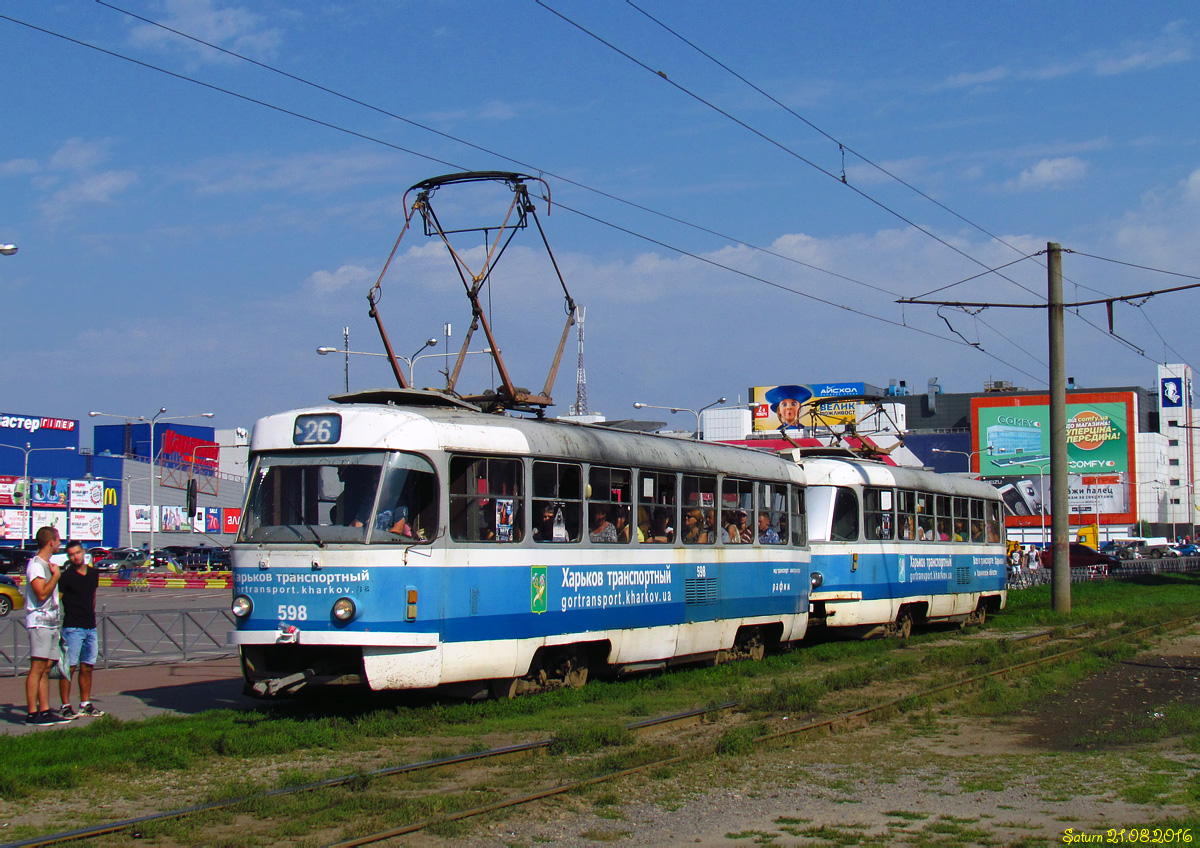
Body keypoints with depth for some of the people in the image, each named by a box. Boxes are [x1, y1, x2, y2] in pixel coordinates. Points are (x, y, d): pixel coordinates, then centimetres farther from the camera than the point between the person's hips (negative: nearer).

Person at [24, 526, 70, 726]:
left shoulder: (48, 564, 21)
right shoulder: (35, 565, -10)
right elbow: (42, 593, -21)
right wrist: (55, 576, -12)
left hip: (51, 623, 9)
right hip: (39, 622, -9)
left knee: (46, 669, 8)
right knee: (37, 668, -10)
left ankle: (44, 711, 9)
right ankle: (32, 713, -10)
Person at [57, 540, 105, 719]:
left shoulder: (93, 573, 12)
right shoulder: (65, 577, -7)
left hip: (90, 628, 6)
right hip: (72, 628, -6)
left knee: (87, 668, 10)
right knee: (69, 668, -6)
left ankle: (85, 704, 17)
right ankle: (65, 706, -4)